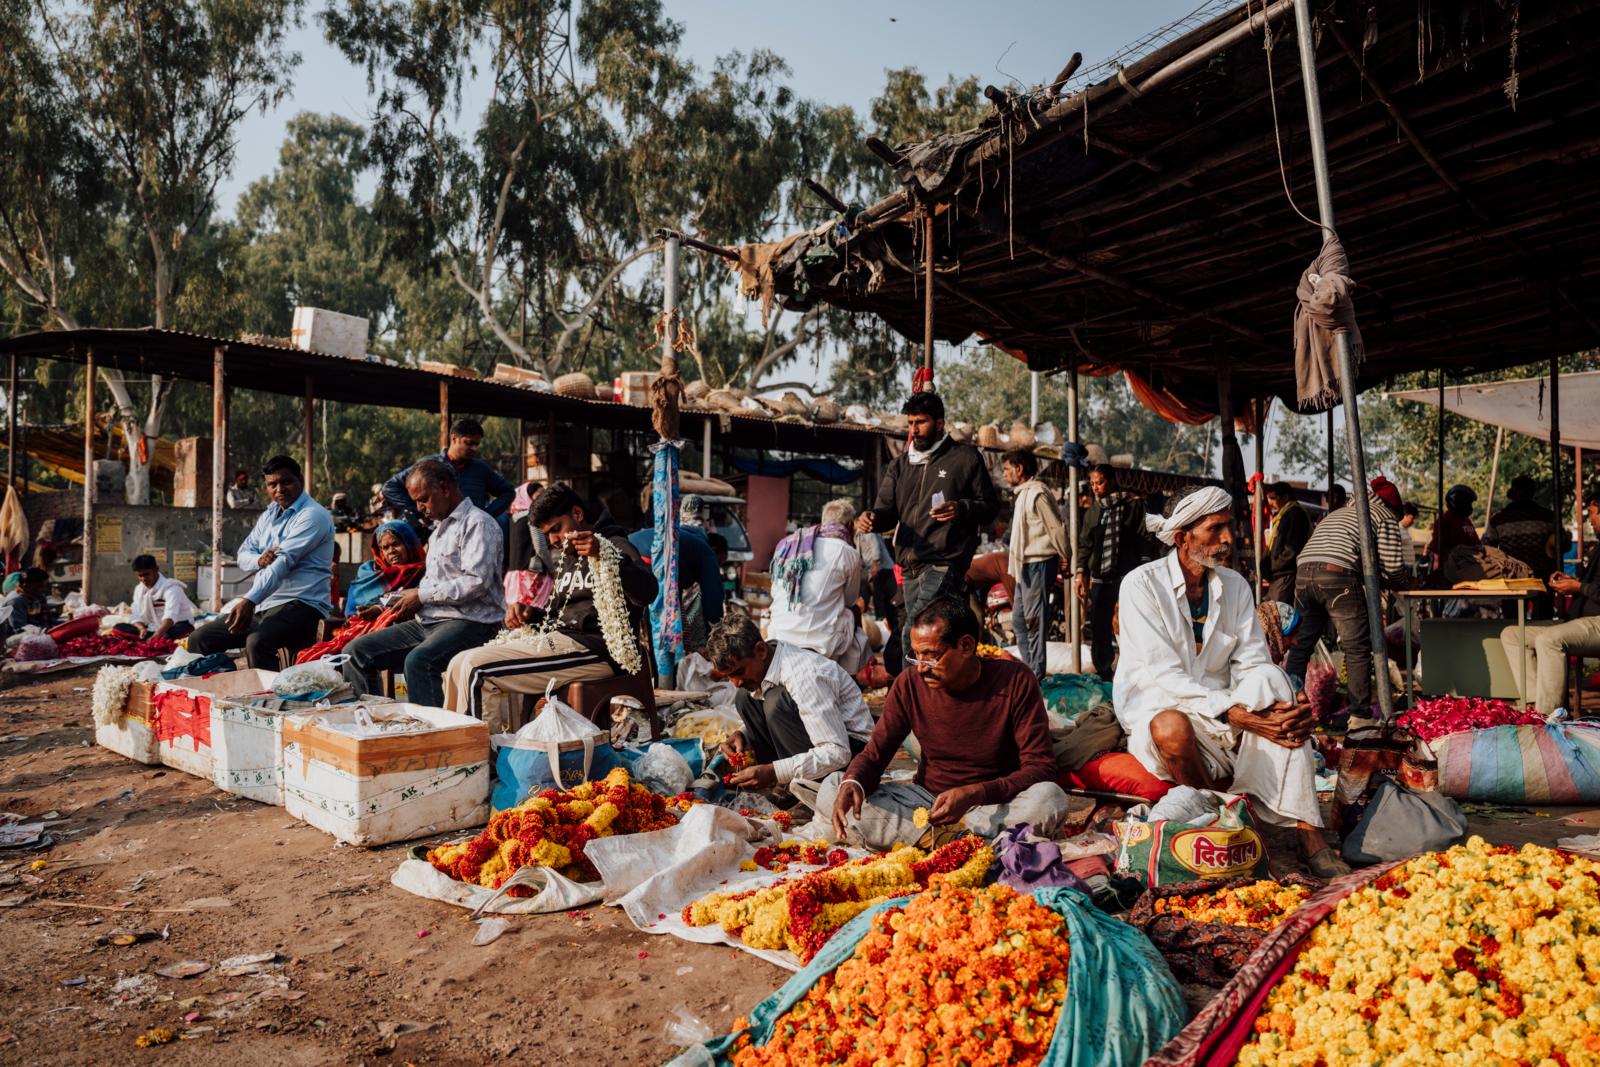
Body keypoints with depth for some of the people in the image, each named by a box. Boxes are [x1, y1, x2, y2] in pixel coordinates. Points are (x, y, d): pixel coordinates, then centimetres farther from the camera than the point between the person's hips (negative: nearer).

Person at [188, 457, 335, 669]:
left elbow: (284, 561, -20)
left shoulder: (313, 515, -9)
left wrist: (250, 601, -28)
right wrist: (259, 560, -8)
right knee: (199, 639, 4)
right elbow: (243, 554, 18)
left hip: (300, 604, -9)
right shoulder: (269, 515, 19)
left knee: (257, 643, -35)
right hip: (262, 606, 9)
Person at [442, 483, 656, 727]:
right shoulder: (566, 559, 24)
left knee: (476, 668, -18)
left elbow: (647, 593, -23)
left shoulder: (614, 547, -3)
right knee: (459, 665, 2)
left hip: (594, 650, -9)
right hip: (561, 639, 9)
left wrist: (602, 556, -36)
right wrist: (530, 614, 9)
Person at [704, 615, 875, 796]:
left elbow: (838, 753, -32)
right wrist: (741, 733, -6)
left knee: (777, 701, -29)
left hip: (850, 746, -9)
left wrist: (773, 772, -34)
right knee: (745, 696, 2)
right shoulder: (760, 663, -4)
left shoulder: (804, 676, -30)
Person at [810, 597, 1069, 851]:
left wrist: (974, 793, -31)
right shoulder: (910, 684, -6)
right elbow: (873, 755, -3)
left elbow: (1041, 767, -15)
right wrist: (852, 783, -28)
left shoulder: (1015, 681, -13)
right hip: (926, 799, 2)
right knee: (833, 786, -17)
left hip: (995, 803, -2)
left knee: (1051, 799, -34)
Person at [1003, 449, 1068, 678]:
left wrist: (1066, 559, -8)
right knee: (1019, 619, 13)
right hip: (1026, 566, 10)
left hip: (1038, 563, -10)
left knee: (1035, 619, -5)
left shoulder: (1036, 493, -14)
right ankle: (1028, 668, 20)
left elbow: (1056, 528, -15)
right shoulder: (1024, 494, 18)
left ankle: (1036, 672, 1)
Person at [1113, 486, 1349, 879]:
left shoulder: (1235, 585, 4)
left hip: (1221, 712, 5)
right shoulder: (1142, 585, -13)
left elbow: (1252, 665, -3)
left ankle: (1308, 831, -26)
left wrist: (1287, 707, -25)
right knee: (1172, 726, -39)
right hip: (1156, 710, -5)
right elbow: (1165, 678, -21)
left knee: (1270, 679, -24)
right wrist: (1239, 716, -32)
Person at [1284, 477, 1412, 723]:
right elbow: (1393, 566, 5)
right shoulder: (1384, 516, 15)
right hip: (1338, 576, -6)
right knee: (1358, 649, 3)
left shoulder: (1338, 513, 35)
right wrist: (1403, 583, 26)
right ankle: (1360, 715, 4)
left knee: (1300, 644, 13)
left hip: (1303, 572, 6)